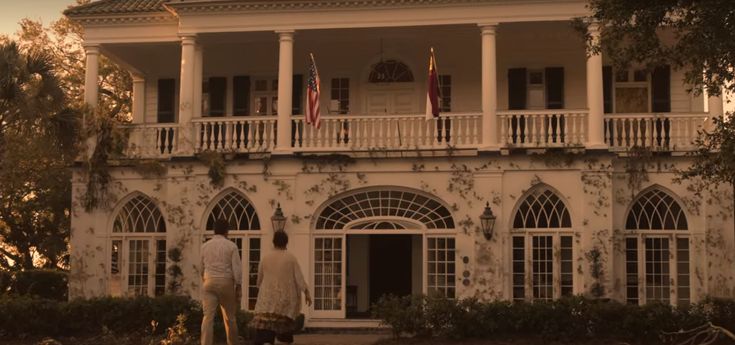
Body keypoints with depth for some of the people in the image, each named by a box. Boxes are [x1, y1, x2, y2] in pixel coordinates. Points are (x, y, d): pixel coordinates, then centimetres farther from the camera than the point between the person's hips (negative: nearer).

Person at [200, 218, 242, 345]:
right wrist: (238, 286, -2)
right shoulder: (231, 246, -1)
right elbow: (237, 267, -6)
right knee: (230, 317, 11)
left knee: (208, 317, -6)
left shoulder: (205, 246, 9)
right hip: (226, 282, -2)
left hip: (209, 283, 2)